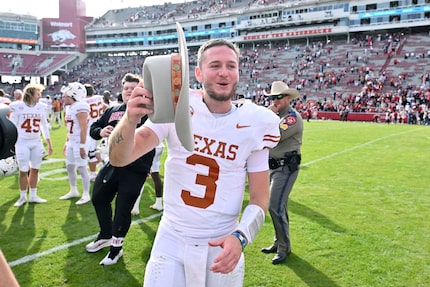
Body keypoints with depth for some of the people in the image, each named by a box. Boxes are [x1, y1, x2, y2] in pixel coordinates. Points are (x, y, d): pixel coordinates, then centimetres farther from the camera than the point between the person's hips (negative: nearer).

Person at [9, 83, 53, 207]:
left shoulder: (41, 107, 5)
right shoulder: (18, 106, -7)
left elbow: (44, 126, 13)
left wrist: (49, 144, 14)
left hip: (37, 143, 4)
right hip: (22, 143, -4)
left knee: (35, 169, 8)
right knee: (24, 171, 2)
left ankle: (33, 195, 20)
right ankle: (22, 197, 16)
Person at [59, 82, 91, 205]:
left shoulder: (80, 107, -17)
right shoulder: (70, 108, 13)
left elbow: (83, 128, -21)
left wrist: (82, 146, -24)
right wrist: (66, 143, 22)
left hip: (80, 143, -10)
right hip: (71, 142, 10)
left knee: (82, 168, -3)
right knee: (69, 167, 16)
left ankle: (86, 195, 8)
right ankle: (73, 191, 32)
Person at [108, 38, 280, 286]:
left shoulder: (255, 123, -7)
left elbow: (260, 197, -1)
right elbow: (119, 159, -16)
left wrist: (240, 237, -18)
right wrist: (130, 119, -36)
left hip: (222, 247, 1)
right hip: (171, 242, 0)